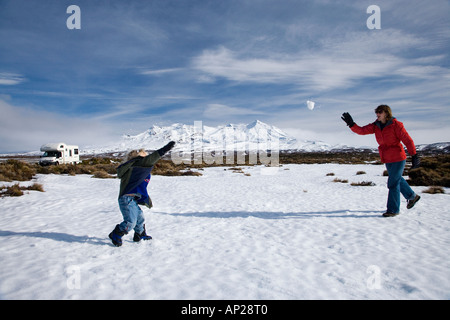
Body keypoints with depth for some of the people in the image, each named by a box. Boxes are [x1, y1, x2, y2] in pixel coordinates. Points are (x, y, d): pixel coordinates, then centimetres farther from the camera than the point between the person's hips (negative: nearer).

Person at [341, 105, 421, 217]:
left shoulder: (396, 125, -14)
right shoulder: (375, 126, 2)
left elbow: (408, 140, -13)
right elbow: (362, 131, -9)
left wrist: (414, 156, -15)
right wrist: (351, 124, -24)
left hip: (398, 159, -7)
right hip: (387, 160, 7)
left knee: (393, 183, -5)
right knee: (397, 179, 23)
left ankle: (393, 209, 7)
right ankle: (412, 196, 46)